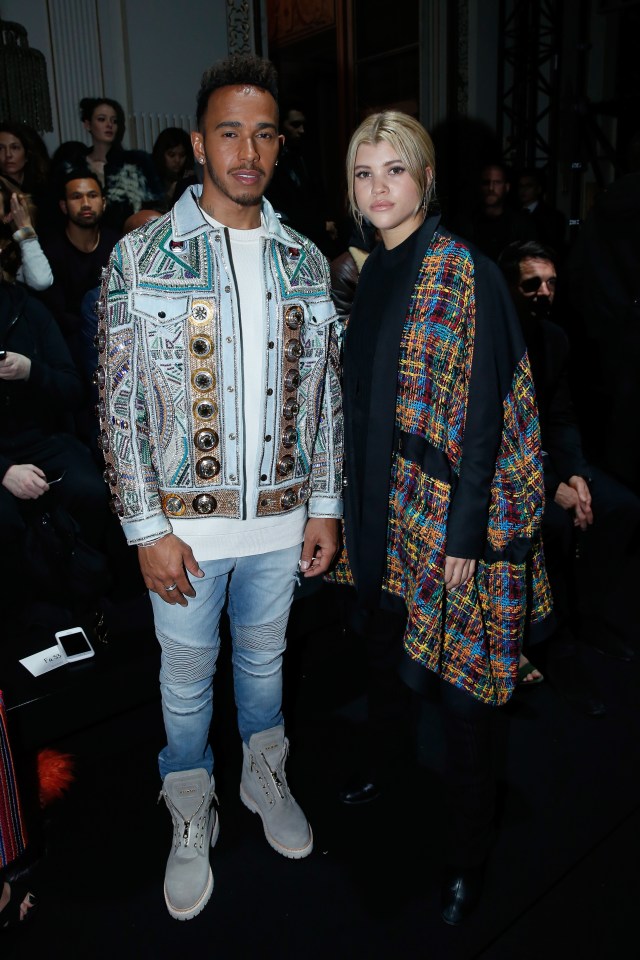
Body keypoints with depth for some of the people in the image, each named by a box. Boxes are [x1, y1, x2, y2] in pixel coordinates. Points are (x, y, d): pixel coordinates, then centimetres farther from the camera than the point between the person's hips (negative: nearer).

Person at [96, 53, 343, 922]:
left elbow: (324, 393, 6)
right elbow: (120, 404, -9)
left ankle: (265, 778, 48)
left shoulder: (306, 262, 3)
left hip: (281, 519, 3)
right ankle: (192, 822, 39)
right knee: (186, 677, 15)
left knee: (264, 657, 22)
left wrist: (324, 506, 3)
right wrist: (148, 530, -12)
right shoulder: (141, 257, -8)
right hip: (186, 523, -2)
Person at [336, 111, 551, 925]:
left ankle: (468, 854, 26)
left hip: (447, 514, -6)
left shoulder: (468, 277, -12)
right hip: (380, 511, 6)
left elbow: (485, 416, -15)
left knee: (455, 690, 4)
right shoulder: (371, 274, 9)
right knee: (396, 661, 20)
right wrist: (350, 507, 14)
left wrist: (464, 535, -17)